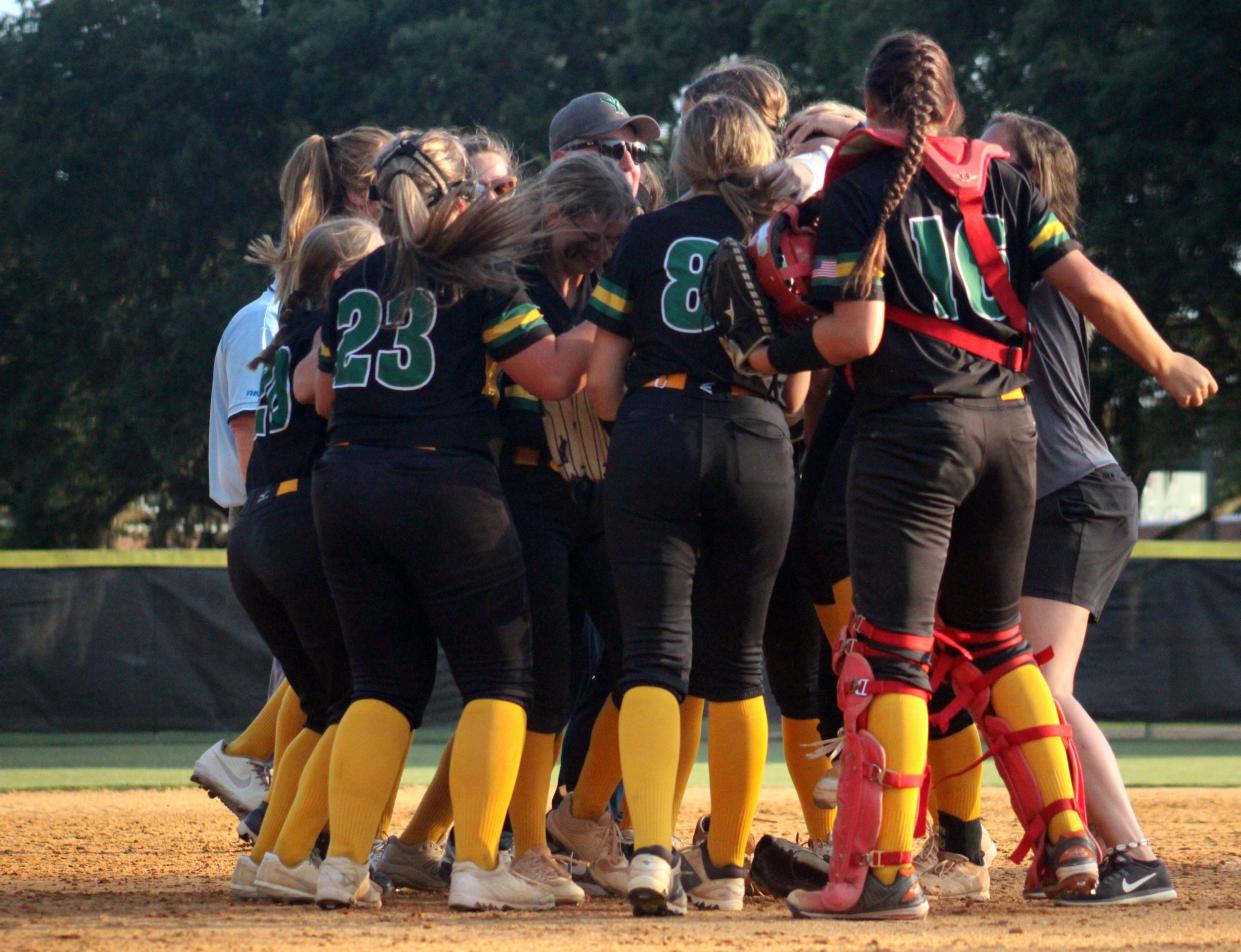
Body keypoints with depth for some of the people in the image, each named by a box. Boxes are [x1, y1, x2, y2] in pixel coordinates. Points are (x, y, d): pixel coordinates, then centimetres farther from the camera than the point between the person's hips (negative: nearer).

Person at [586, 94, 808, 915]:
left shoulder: (647, 237, 11)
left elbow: (602, 381, 7)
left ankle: (652, 850, -27)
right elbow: (795, 390, 11)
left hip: (654, 432, -1)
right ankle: (726, 868, 20)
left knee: (655, 652, -7)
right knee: (736, 660, 13)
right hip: (757, 442, 1)